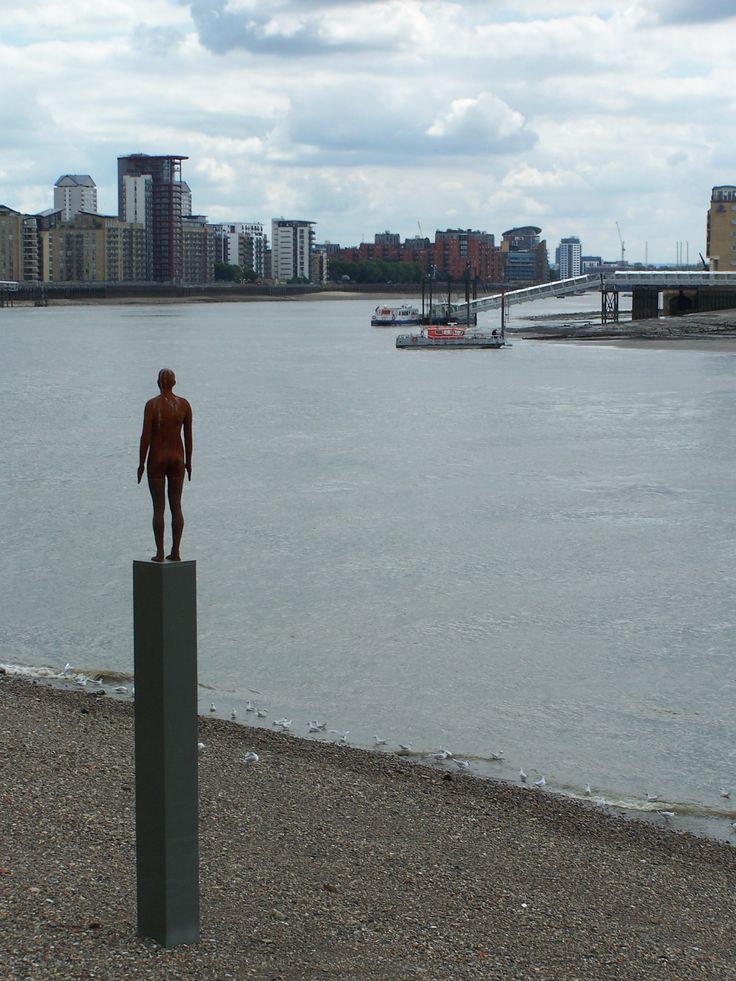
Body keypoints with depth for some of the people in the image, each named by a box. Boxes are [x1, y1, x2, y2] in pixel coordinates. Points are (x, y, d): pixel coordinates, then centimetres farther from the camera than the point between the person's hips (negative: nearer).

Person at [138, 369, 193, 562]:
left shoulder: (152, 405, -11)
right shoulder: (184, 405, -1)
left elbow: (146, 436, -12)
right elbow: (188, 436, 3)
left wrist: (141, 463, -3)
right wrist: (188, 461, 13)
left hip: (157, 459, -3)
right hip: (177, 459, 3)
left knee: (158, 507, 1)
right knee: (176, 506, 8)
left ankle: (159, 553, 0)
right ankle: (175, 552, 8)